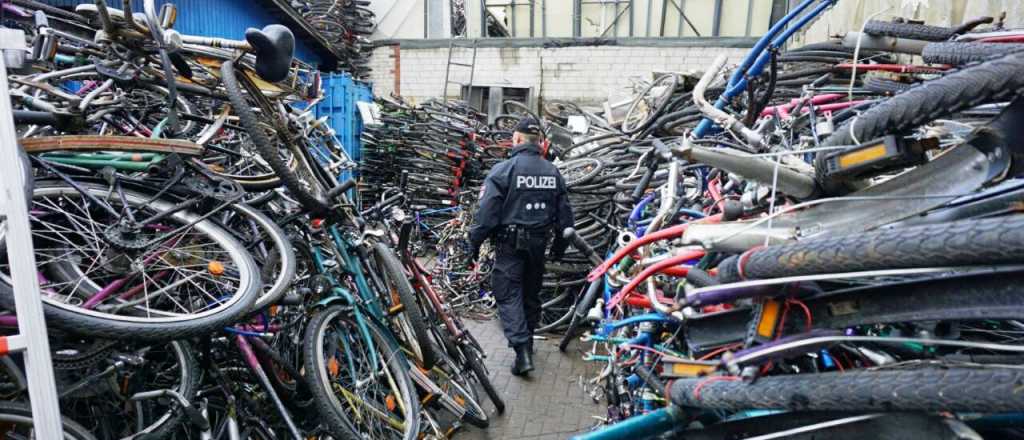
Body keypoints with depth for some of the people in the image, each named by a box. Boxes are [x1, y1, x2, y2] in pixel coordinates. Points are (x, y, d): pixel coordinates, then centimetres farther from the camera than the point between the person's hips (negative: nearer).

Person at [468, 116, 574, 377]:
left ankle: (522, 350, -9)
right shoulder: (553, 172, 6)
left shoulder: (503, 170, -11)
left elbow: (487, 211, -15)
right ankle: (527, 341, 33)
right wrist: (560, 246, 19)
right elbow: (564, 214, 9)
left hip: (509, 243, -5)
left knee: (508, 295, 1)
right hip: (539, 242, 5)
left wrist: (475, 242, -4)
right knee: (531, 293, 18)